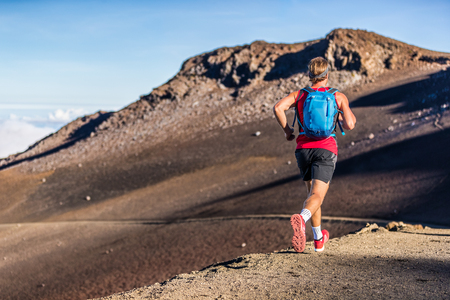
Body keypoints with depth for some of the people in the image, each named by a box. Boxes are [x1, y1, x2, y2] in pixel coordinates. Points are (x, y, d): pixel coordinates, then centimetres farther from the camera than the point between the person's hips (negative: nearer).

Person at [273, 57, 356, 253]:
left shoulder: (299, 95, 10)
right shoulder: (339, 96, 7)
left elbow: (278, 108, -8)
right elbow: (350, 125, -3)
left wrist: (287, 130, 5)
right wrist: (342, 119, 20)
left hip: (304, 148, 3)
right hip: (326, 149, -3)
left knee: (311, 192, 21)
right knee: (317, 196, -13)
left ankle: (318, 239, 29)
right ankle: (301, 218, -46)